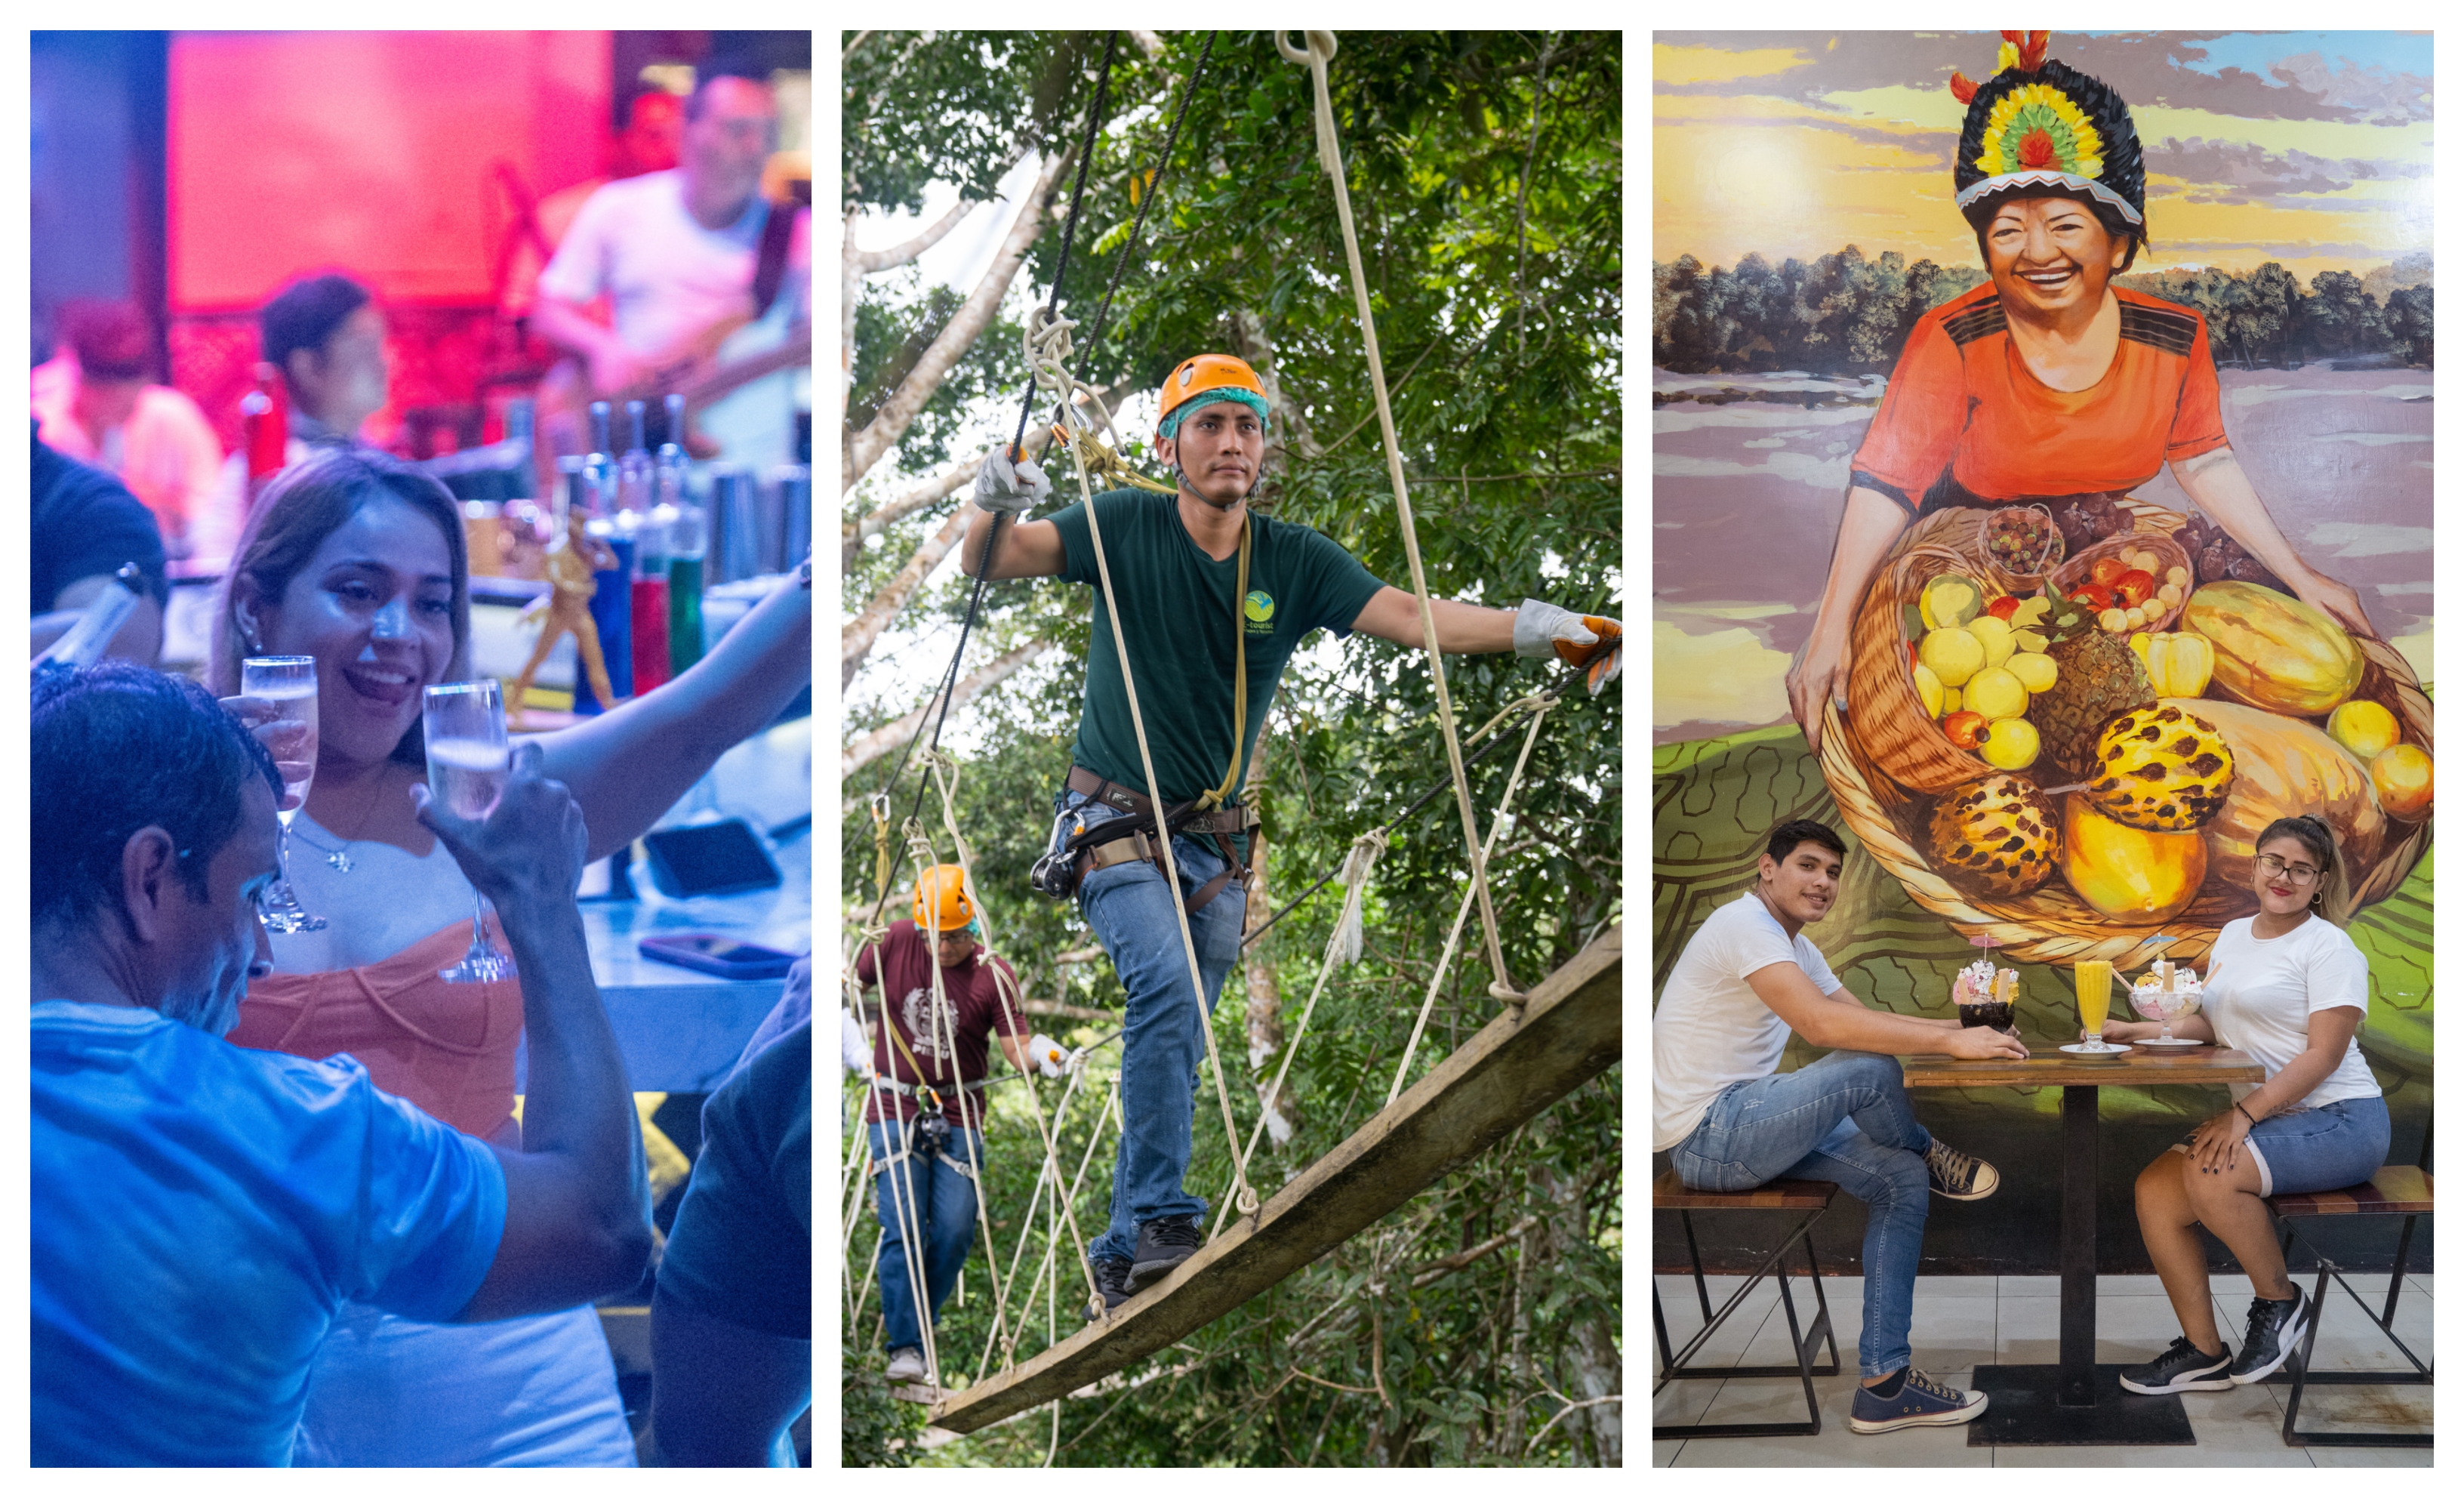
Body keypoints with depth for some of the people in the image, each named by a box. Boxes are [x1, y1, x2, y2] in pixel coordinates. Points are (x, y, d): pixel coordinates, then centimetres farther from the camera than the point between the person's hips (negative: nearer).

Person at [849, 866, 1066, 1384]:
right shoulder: (895, 943, -4)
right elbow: (849, 988, 11)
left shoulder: (993, 975, -7)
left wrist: (1042, 1054, -32)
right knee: (904, 1229, -10)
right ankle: (904, 1346, -7)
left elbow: (1016, 1049, -10)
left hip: (959, 1117, 1)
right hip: (895, 1112, -1)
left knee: (954, 1233, -4)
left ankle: (919, 1324, 18)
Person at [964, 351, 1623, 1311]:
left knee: (1177, 1050, 7)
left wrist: (1534, 628, -27)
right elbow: (991, 561, -16)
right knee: (1166, 983, -28)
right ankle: (1161, 1221, -27)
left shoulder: (1295, 563, -2)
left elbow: (1413, 618, -12)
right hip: (1116, 823, -4)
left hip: (1215, 842, 4)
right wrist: (992, 511, -40)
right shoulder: (1126, 529, -8)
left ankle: (1121, 1259, 19)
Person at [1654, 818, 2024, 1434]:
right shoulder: (1745, 925, -18)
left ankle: (1884, 1383, -2)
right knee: (1868, 1070, -26)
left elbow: (1865, 1018, 17)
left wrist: (1963, 1027, 1)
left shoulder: (1797, 951, 17)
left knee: (1901, 1178, -1)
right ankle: (1932, 1157, 10)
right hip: (1704, 1134, -11)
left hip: (1744, 1122, 11)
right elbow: (1821, 1024, -30)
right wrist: (1950, 1043, -28)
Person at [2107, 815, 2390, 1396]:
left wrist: (2246, 1114, -24)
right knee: (2156, 1188, -10)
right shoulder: (2234, 935, 16)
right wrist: (2141, 1032, 5)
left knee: (2210, 1176, -30)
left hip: (2339, 1122, -8)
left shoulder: (2328, 946, -8)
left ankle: (2278, 1300, -6)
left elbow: (2324, 1054, -16)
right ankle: (2203, 1352, -2)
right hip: (2264, 1122, 8)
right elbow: (2211, 1025, 22)